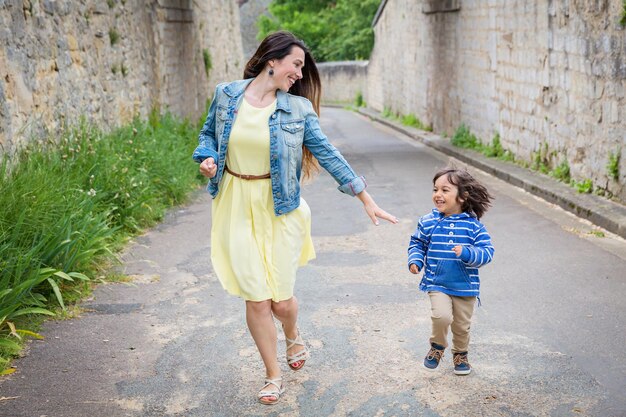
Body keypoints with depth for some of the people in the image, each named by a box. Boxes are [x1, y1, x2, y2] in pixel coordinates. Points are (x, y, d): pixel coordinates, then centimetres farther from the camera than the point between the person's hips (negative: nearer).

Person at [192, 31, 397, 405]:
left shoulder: (298, 108, -4)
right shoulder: (226, 95, -2)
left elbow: (329, 155, -3)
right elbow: (209, 133, 14)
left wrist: (367, 200, -5)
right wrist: (208, 158, -8)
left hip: (280, 210, 0)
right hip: (238, 209, 0)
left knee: (281, 300, 2)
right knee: (257, 299, -1)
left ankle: (293, 336, 42)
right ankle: (273, 376, 21)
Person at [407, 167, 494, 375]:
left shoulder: (473, 226, -8)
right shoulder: (428, 222, -4)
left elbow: (487, 252, -10)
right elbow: (417, 243, 10)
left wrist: (466, 253, -26)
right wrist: (415, 260, -7)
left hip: (465, 286, 1)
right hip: (437, 283, -1)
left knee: (462, 324, 13)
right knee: (441, 315, -22)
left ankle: (460, 354, 42)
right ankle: (437, 347, 9)